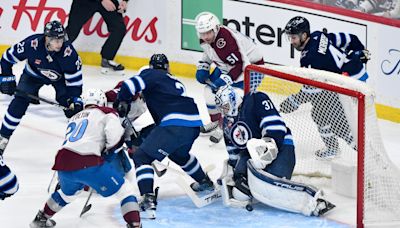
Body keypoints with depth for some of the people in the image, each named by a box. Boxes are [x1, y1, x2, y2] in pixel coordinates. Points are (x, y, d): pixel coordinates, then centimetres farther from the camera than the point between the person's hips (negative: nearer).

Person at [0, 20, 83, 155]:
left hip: (60, 77, 0)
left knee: (72, 106, -15)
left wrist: (75, 100, -34)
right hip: (33, 74, 0)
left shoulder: (68, 52, -35)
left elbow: (74, 79, -25)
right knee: (20, 101, -17)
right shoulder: (31, 44, -36)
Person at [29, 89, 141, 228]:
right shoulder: (105, 113, 11)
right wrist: (110, 150, 12)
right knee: (124, 190, 2)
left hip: (63, 164, 7)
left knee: (68, 192, 38)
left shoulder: (74, 118, 31)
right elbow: (115, 135, -8)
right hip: (87, 164, -7)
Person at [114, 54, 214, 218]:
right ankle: (205, 182, 52)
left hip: (176, 123, -8)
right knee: (179, 154, 37)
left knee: (141, 157, -3)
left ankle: (148, 199, -20)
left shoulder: (151, 75, 9)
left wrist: (121, 103, 6)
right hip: (195, 124, 8)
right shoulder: (174, 81, 32)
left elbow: (131, 85, -9)